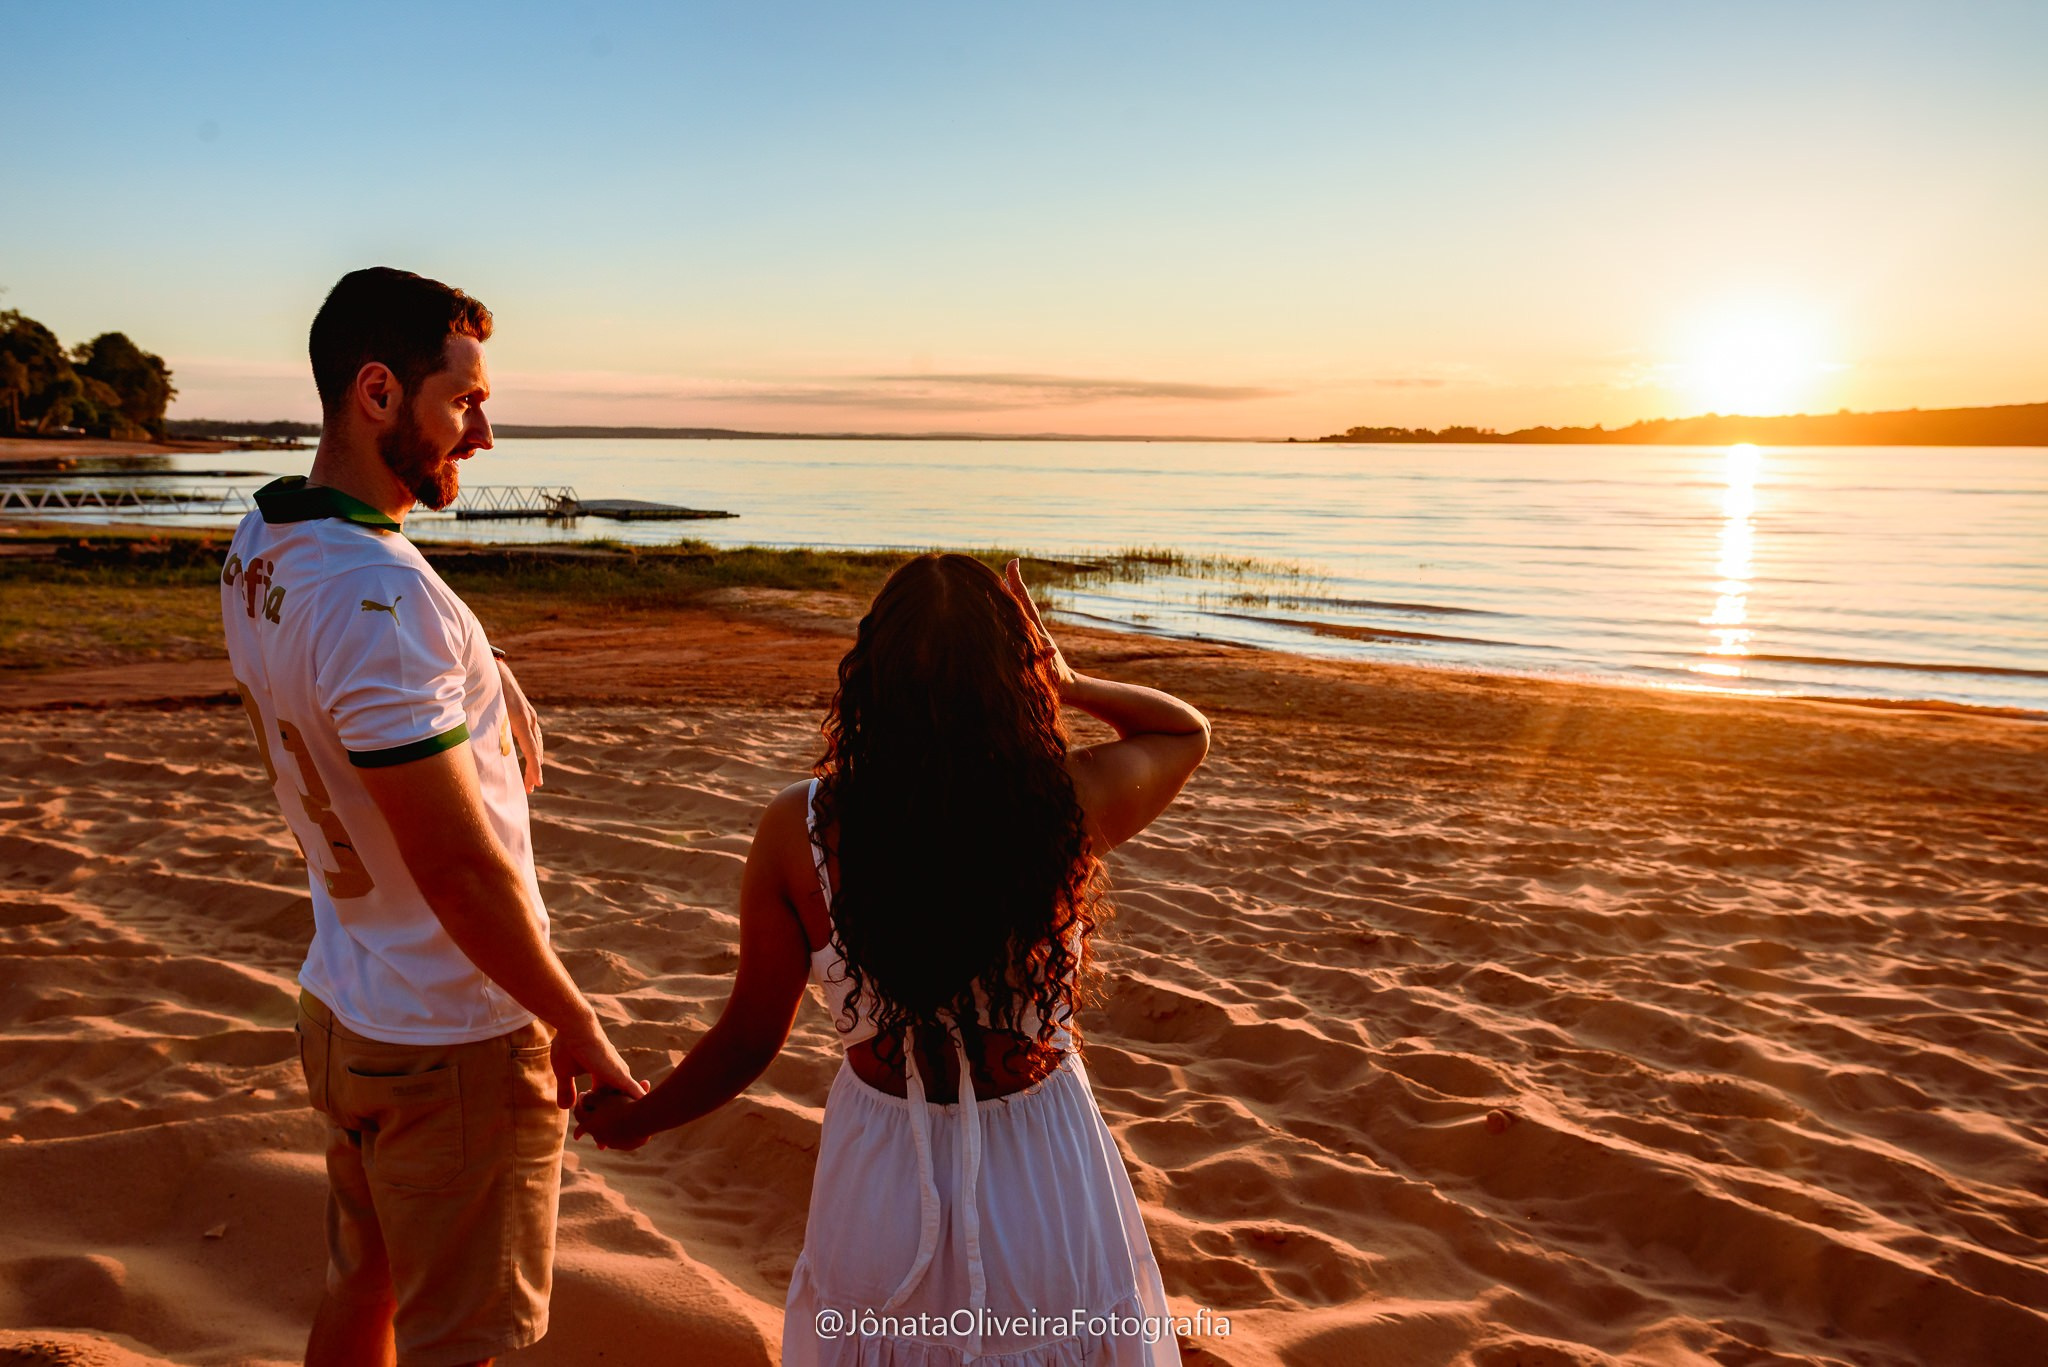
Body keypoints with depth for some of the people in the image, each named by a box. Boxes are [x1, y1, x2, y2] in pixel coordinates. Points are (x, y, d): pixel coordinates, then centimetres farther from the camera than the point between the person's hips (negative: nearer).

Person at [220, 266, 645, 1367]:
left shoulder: (256, 551, 2)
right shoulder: (380, 595, -28)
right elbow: (458, 865, -26)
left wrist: (479, 723, 3)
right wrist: (576, 1025, -14)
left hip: (340, 1006, 9)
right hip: (454, 1040, -8)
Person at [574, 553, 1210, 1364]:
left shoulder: (797, 831, -15)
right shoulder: (1070, 803, -17)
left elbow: (748, 1040, -4)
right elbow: (1189, 730, 5)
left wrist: (633, 1120, 14)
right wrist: (1067, 682, -4)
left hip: (881, 1177, 1)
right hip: (1042, 1185, 0)